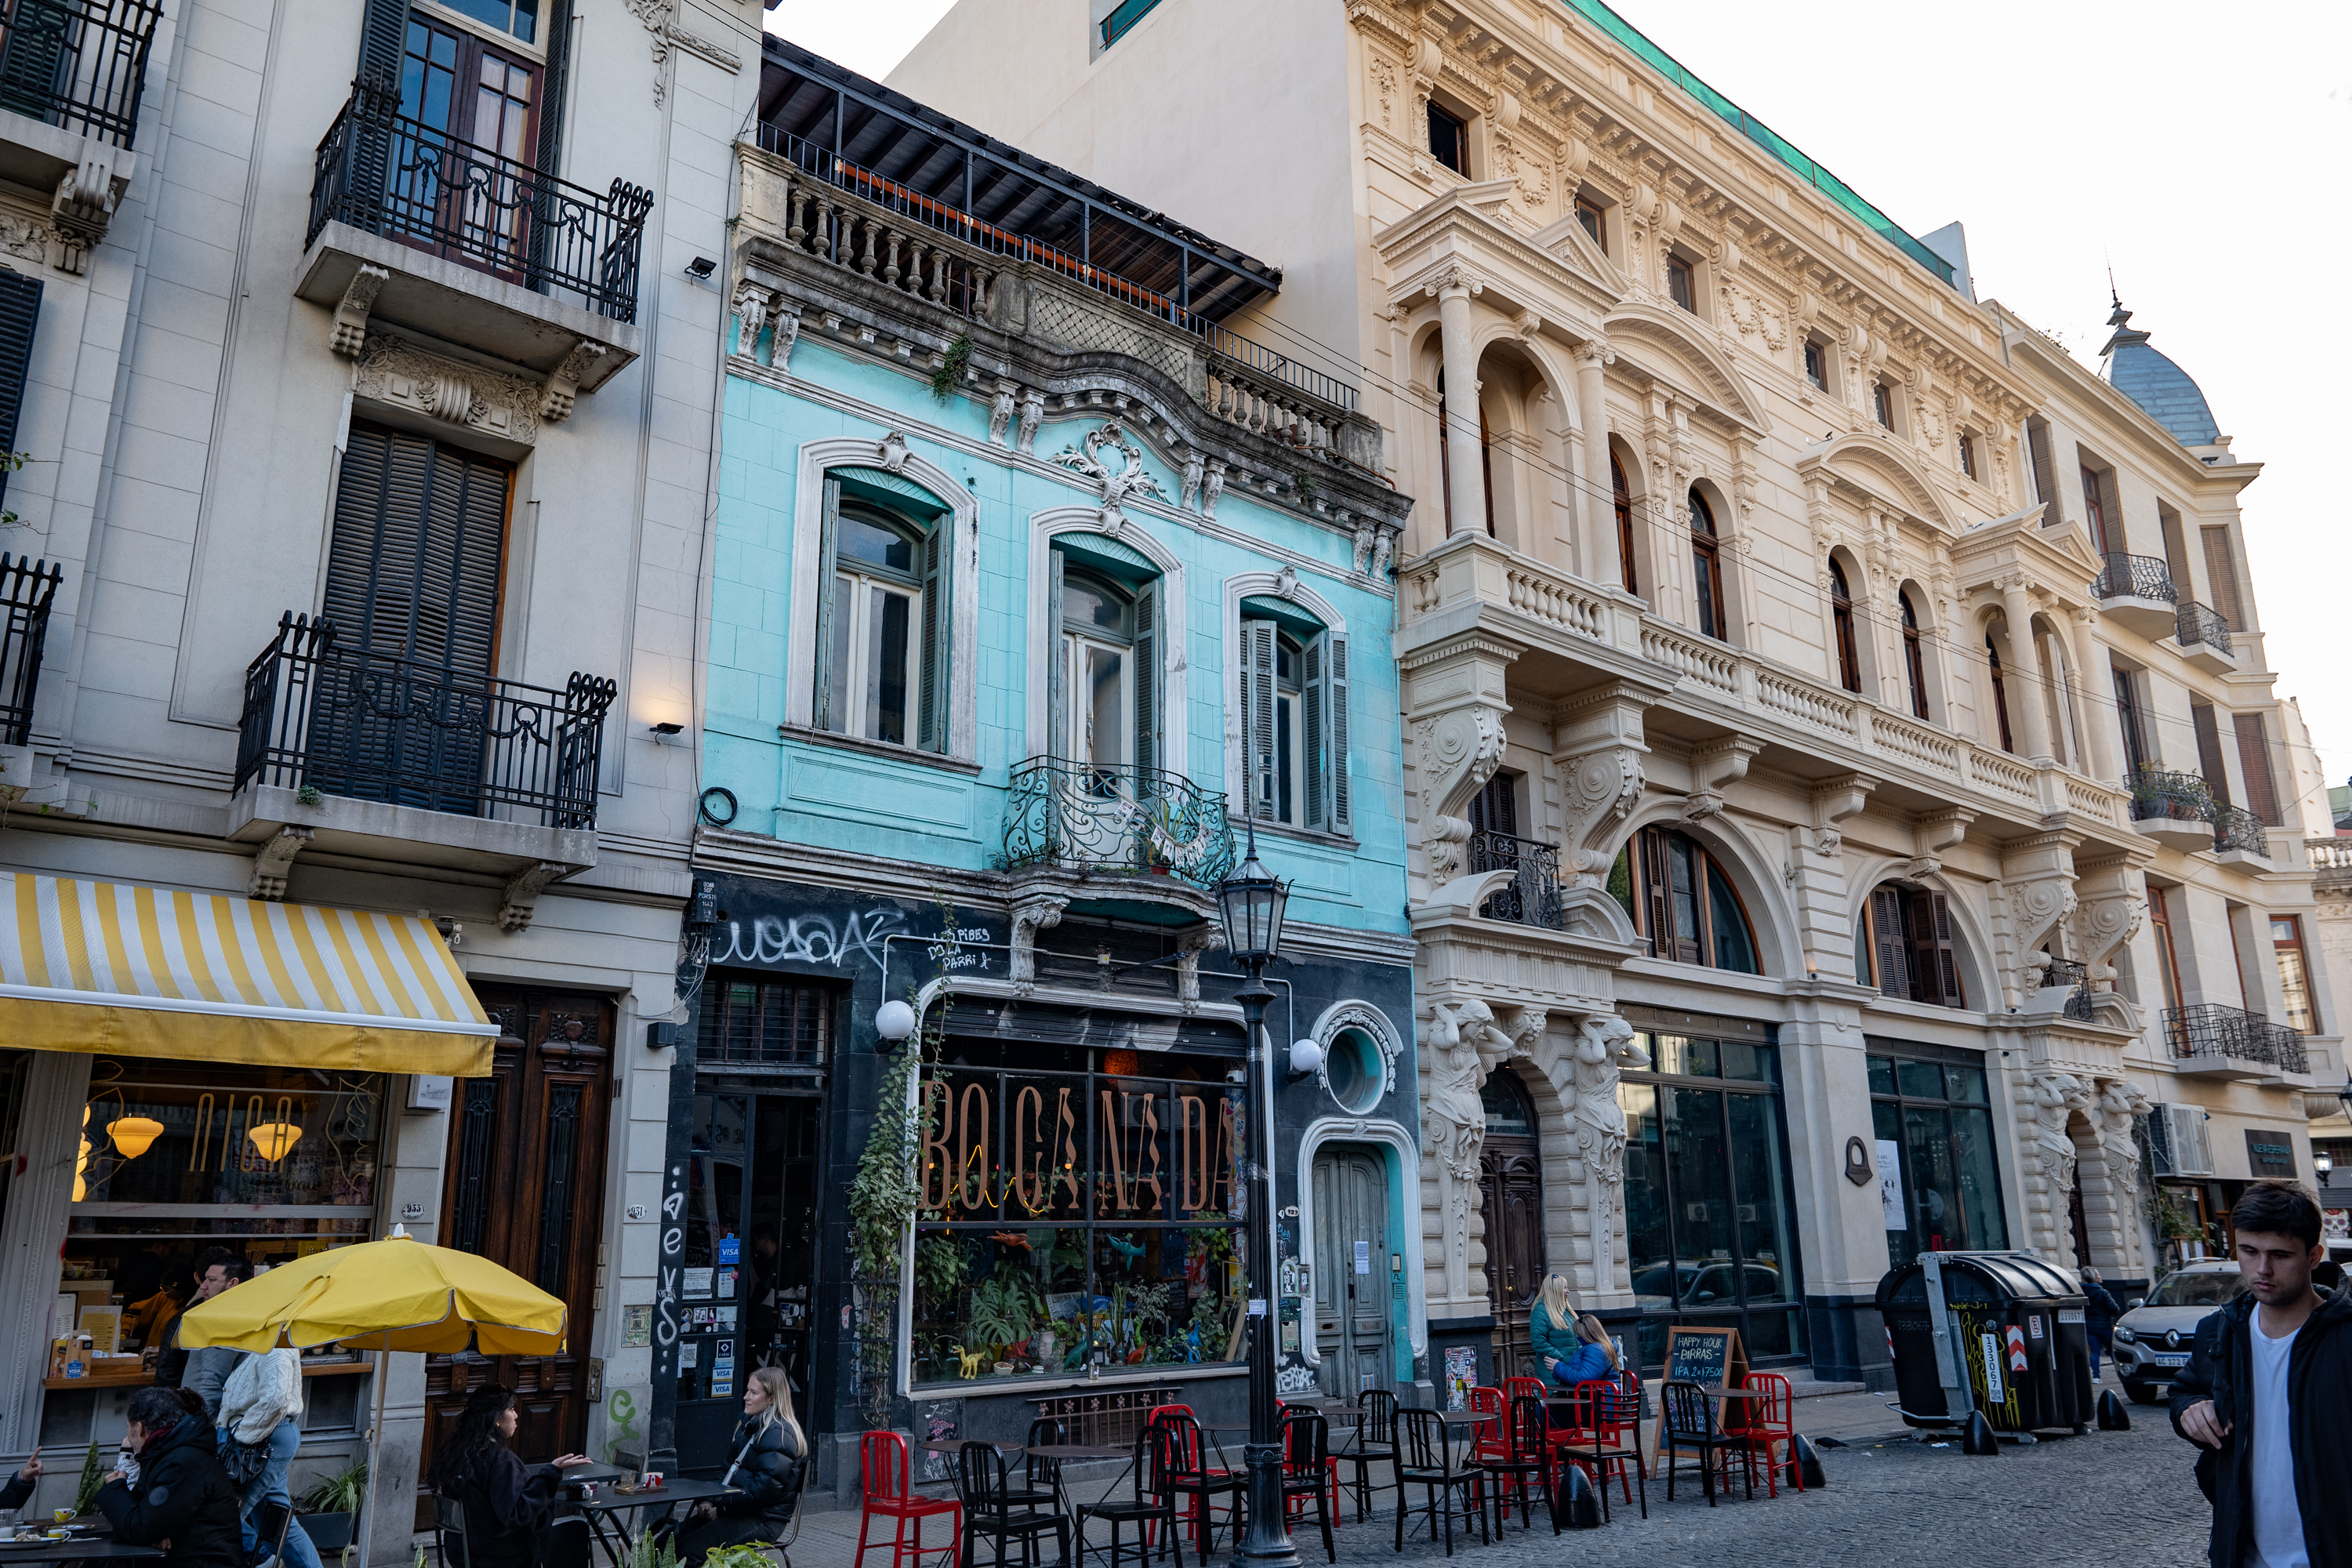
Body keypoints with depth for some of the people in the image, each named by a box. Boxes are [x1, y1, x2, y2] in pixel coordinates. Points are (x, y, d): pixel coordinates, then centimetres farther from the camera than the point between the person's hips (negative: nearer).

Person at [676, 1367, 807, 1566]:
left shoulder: (779, 1434, -14)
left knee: (686, 1550, -24)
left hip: (763, 1519, -9)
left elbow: (764, 1488, -21)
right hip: (738, 1510, 9)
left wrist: (721, 1509, -15)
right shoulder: (746, 1425, 16)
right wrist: (709, 1501, 2)